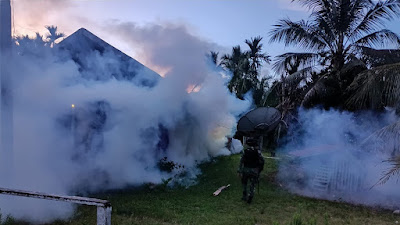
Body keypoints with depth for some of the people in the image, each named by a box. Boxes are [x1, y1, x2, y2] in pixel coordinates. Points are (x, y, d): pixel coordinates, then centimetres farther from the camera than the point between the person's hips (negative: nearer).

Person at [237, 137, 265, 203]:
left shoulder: (245, 151, -4)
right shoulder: (257, 151, -4)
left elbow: (241, 161, -8)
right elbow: (262, 160, -5)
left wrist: (240, 171, -6)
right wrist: (260, 169, 9)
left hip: (246, 170, 1)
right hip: (254, 170, 0)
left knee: (244, 183, 20)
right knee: (252, 184, 9)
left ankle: (245, 196, 23)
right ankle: (250, 195, -9)